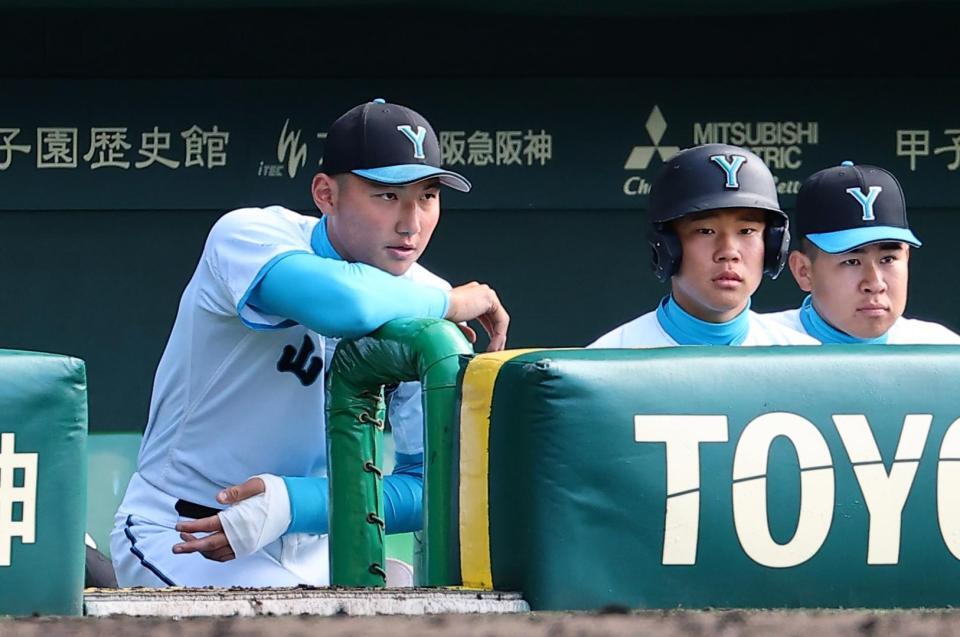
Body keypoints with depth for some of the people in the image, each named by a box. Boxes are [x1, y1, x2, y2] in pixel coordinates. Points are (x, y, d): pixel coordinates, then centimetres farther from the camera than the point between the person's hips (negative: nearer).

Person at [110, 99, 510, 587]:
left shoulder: (424, 308, -3)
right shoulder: (245, 235, -17)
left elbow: (433, 485, -7)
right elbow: (342, 303, -40)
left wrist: (292, 500, -22)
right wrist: (451, 302, -21)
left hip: (311, 550, 6)